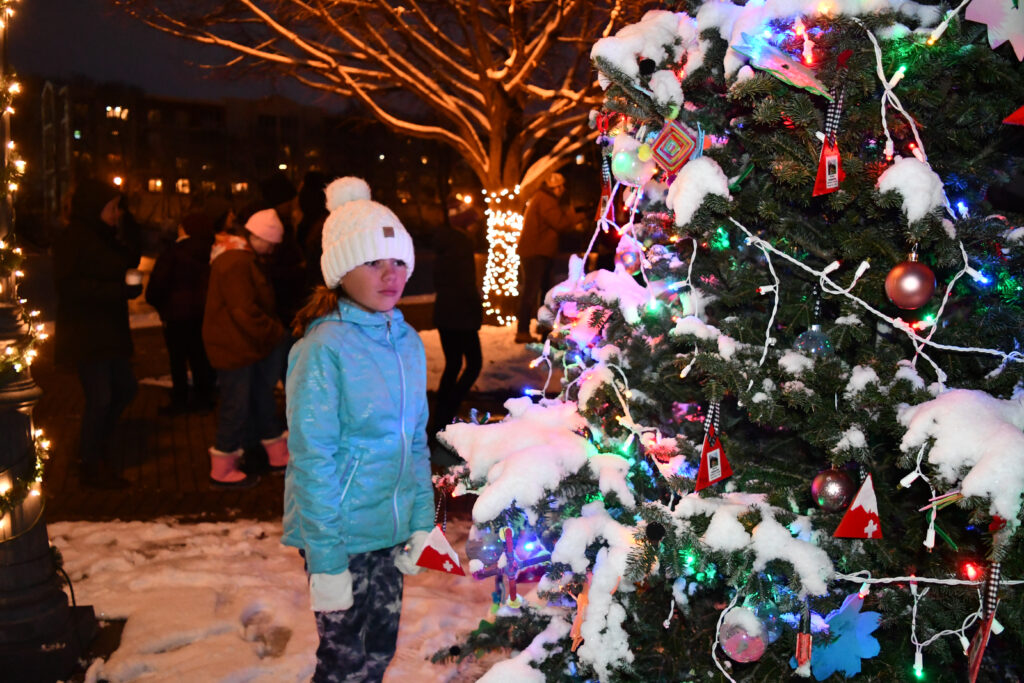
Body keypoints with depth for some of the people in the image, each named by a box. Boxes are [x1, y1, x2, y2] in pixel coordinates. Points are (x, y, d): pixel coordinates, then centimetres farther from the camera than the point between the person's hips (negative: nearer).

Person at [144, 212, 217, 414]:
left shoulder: (172, 253, -12)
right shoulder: (210, 252, 1)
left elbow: (158, 283, -11)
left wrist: (156, 303, 6)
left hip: (178, 313, -5)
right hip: (203, 312, 5)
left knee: (178, 357, 3)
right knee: (200, 354, 13)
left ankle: (179, 401, 8)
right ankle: (204, 397, 18)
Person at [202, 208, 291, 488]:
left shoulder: (240, 256, 13)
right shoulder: (236, 263, -22)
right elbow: (245, 311, -26)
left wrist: (273, 330, 7)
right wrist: (275, 333, -16)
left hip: (244, 344, 11)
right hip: (234, 347, -11)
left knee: (262, 399, 17)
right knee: (236, 405, -1)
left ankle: (279, 456, 28)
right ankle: (222, 472, 12)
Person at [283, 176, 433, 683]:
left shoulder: (408, 343, 2)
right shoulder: (322, 349, -18)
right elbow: (311, 460, -18)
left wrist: (421, 522, 7)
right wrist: (326, 560, -17)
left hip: (389, 531, 6)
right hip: (339, 532, -6)